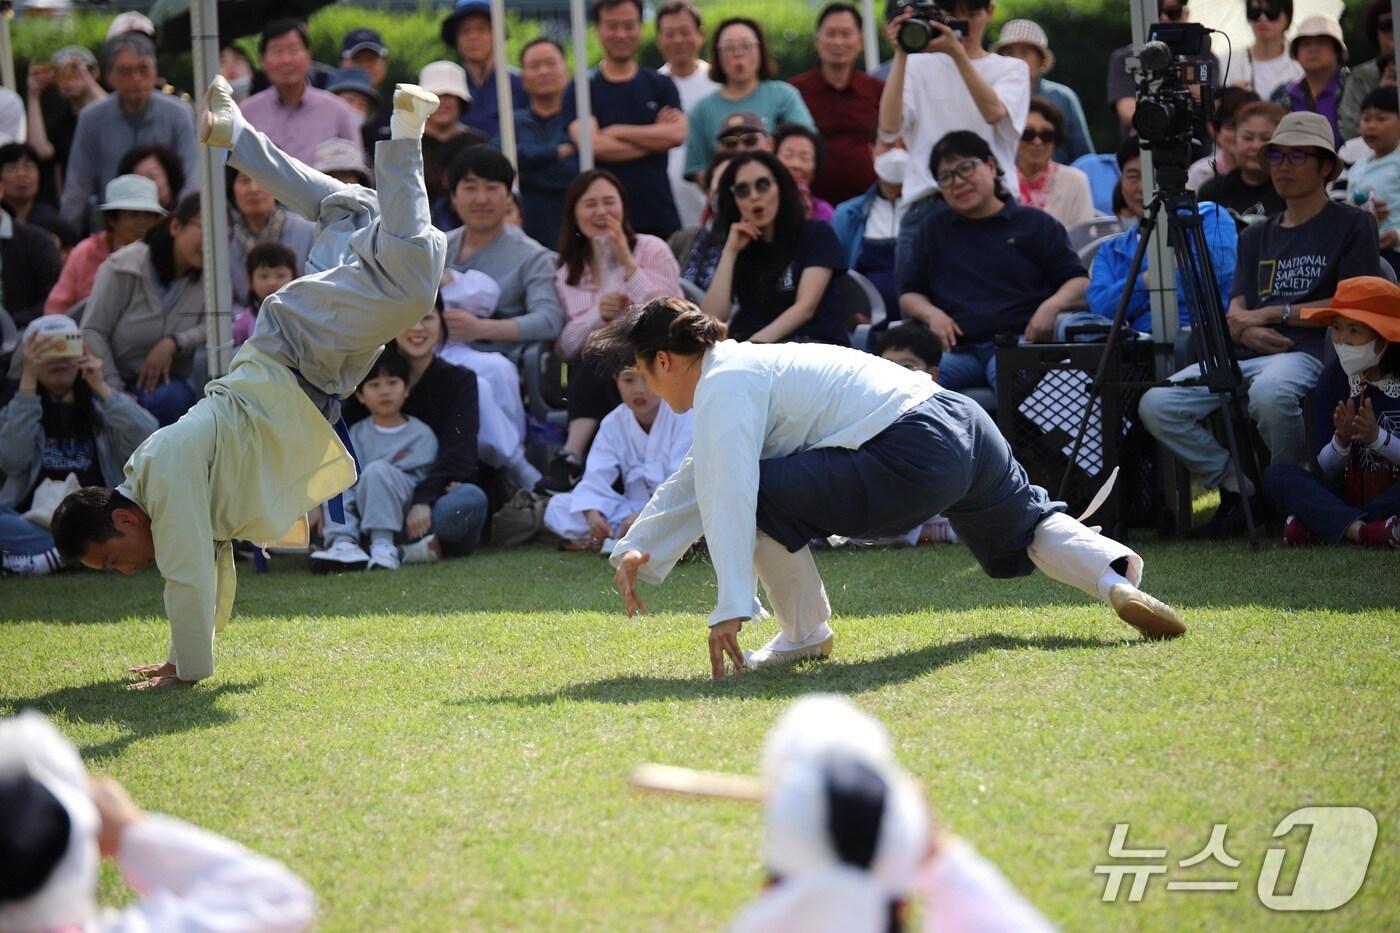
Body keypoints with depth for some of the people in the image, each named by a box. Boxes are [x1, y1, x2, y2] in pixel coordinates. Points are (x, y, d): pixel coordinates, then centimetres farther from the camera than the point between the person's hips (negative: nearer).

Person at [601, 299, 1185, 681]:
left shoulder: (722, 389, -4)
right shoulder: (743, 368, 26)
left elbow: (727, 496, -17)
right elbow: (695, 482, 35)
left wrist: (731, 610, -22)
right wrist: (638, 549, 27)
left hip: (913, 461, -10)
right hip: (962, 421, 10)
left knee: (761, 495, -10)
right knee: (1024, 533, 35)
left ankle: (804, 634, 3)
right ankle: (1117, 579, 13)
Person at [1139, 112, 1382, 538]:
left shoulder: (1353, 224, 9)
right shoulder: (1257, 236, 26)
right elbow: (1236, 313, 16)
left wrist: (1272, 314, -3)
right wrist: (1246, 329, -9)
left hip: (1311, 350, -6)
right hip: (1248, 355, 6)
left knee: (1269, 393, -42)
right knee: (1156, 404, -20)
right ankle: (1239, 487, -3)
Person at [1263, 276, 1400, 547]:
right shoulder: (1333, 379, 4)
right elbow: (1325, 469, 3)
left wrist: (1377, 437, -22)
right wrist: (1342, 441, -17)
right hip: (1346, 498, 3)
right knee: (1277, 474, -21)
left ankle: (1317, 525, -30)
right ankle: (1363, 530, -40)